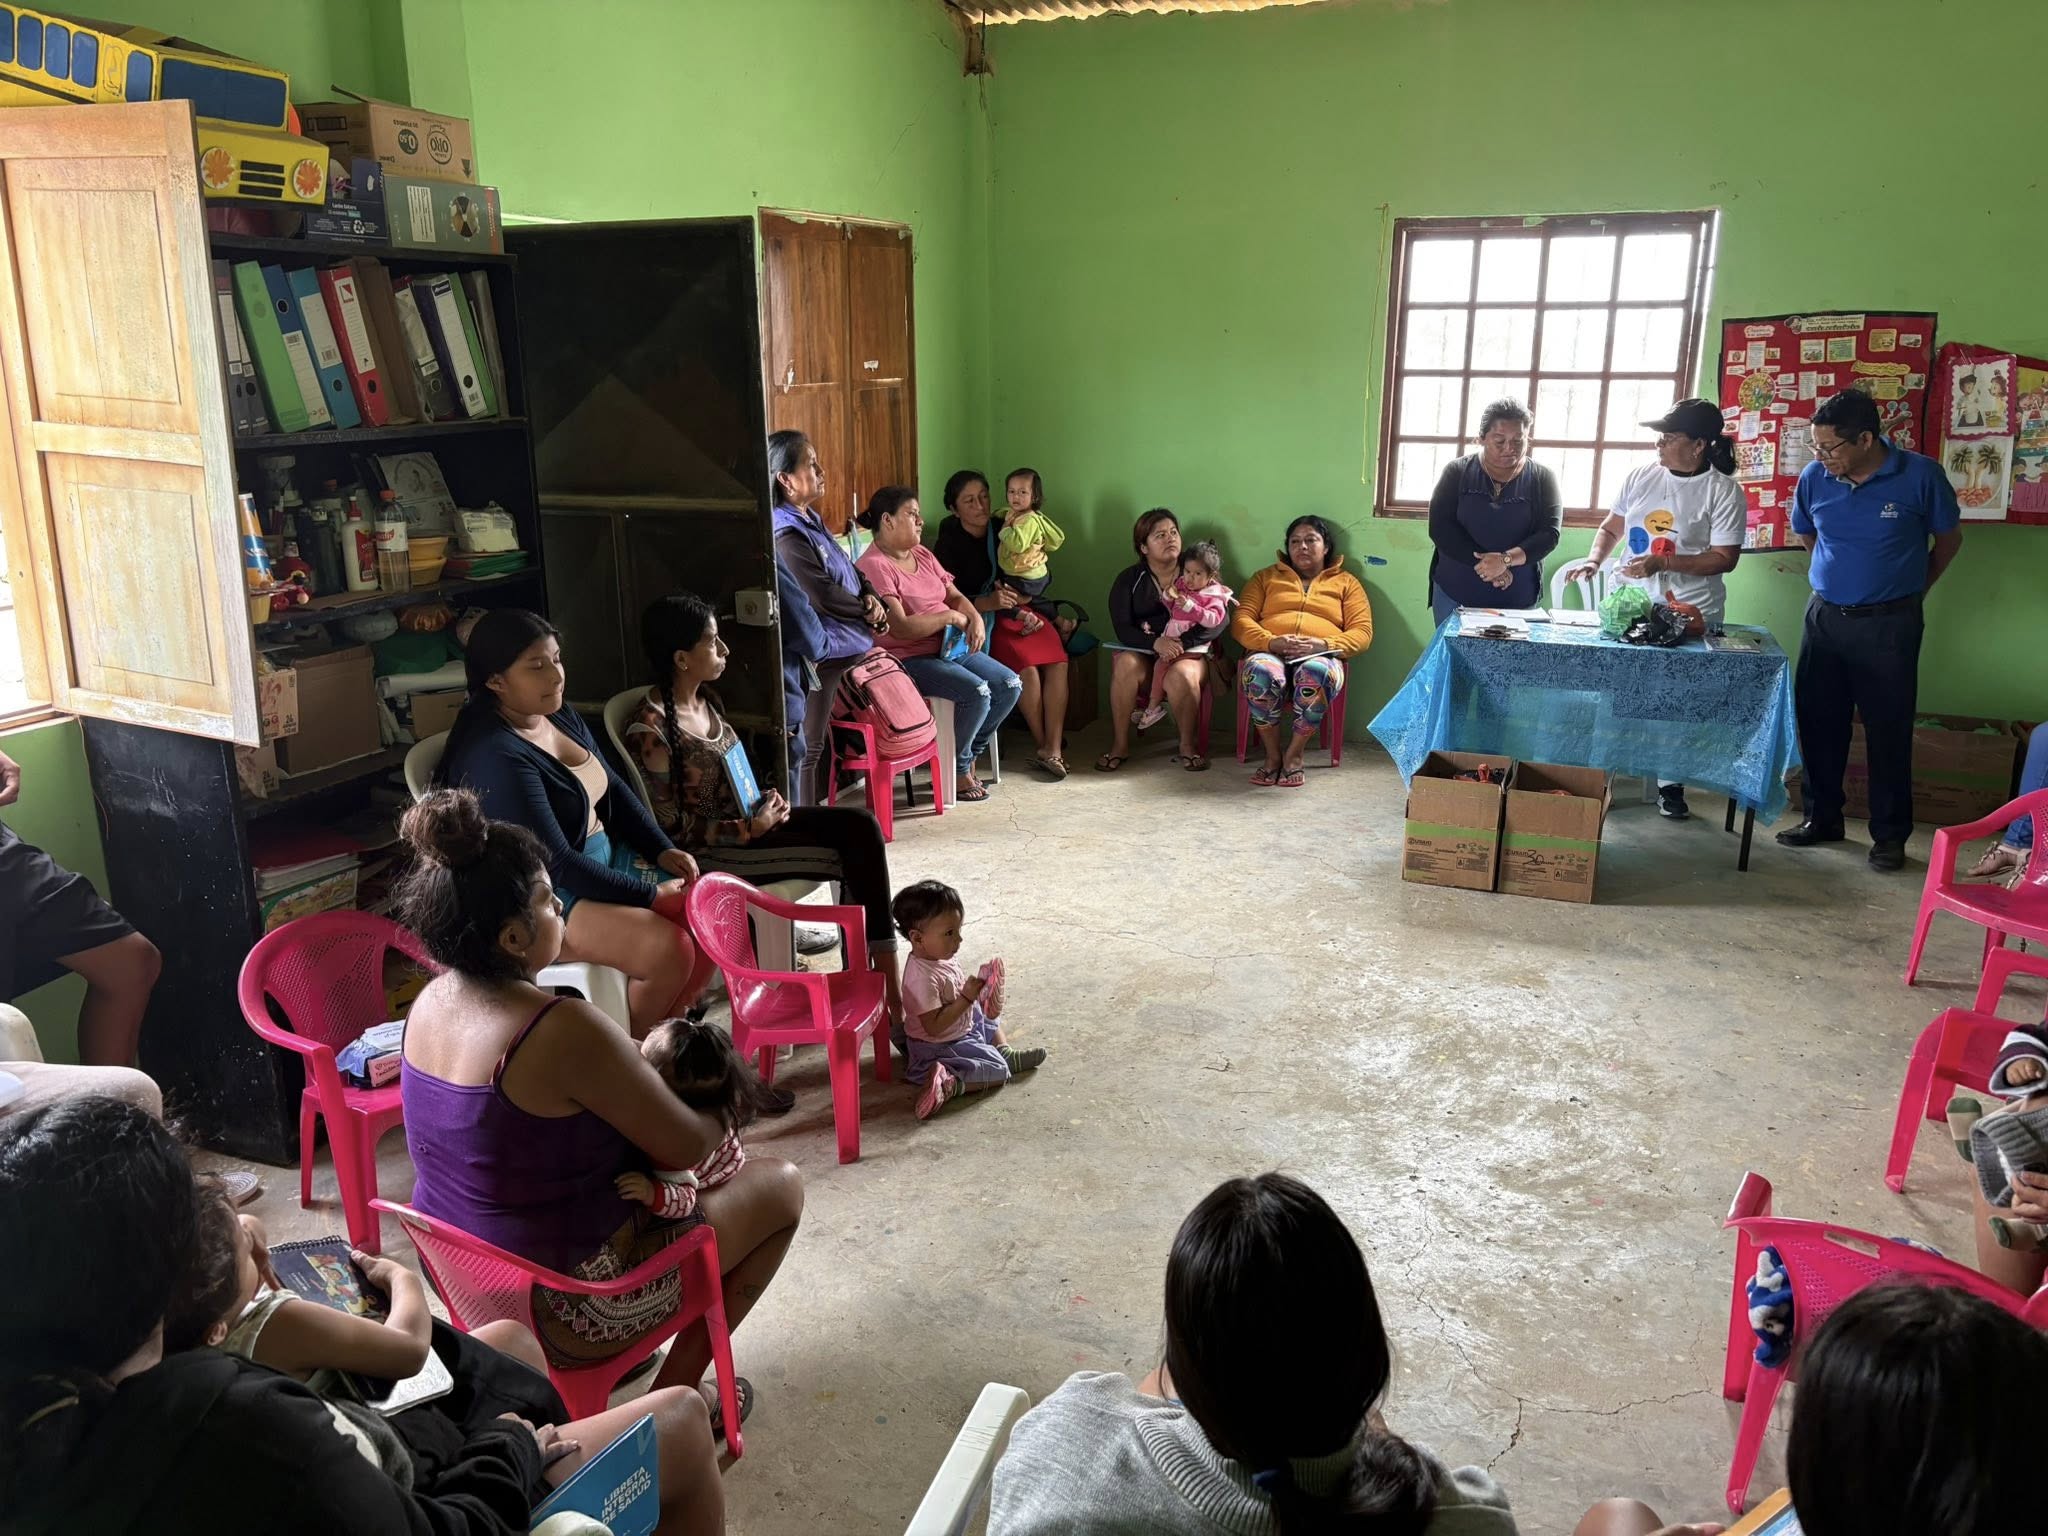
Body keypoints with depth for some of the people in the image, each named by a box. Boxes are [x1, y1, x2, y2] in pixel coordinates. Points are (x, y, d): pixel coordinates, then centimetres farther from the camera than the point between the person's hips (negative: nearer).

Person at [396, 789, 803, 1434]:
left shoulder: (432, 1002, -6)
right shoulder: (562, 1030, -32)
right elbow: (689, 1148, -21)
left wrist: (638, 1062, 1)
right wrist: (716, 1121, 1)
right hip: (565, 1314, -8)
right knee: (781, 1185, 8)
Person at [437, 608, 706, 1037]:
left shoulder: (559, 715, 3)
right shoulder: (494, 757, -25)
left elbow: (613, 788, 14)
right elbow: (555, 864, -26)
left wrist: (663, 850, 0)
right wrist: (650, 895, -20)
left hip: (602, 855, 9)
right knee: (669, 950, -24)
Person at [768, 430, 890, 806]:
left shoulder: (810, 520, 12)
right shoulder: (786, 534, -20)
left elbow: (848, 570, 19)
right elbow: (823, 595, -23)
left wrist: (870, 597, -1)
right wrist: (869, 612, -7)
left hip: (844, 645, 10)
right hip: (821, 654, -10)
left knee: (820, 739, 17)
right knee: (809, 745, -3)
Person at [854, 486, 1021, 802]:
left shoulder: (922, 555, 14)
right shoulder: (874, 567, -15)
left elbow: (955, 596, 18)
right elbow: (899, 627, -23)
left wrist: (975, 618, -4)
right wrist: (949, 616, -14)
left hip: (952, 646, 9)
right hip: (908, 658, -9)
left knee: (1010, 684, -5)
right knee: (976, 691, -27)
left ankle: (969, 757, 10)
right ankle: (957, 771, -5)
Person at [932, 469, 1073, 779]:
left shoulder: (1004, 530, 8)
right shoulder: (947, 545, -4)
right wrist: (988, 603, -30)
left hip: (1020, 611, 4)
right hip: (981, 621, -4)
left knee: (1058, 661, -22)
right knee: (1026, 667, -29)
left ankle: (1054, 748, -25)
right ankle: (1043, 746, -14)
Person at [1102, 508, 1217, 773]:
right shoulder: (1129, 580, 6)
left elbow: (1218, 622, -5)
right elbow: (1122, 627, -6)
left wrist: (1182, 643, -22)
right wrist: (1155, 642, -26)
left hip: (1190, 652, -1)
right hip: (1141, 650, 1)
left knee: (1181, 675, -34)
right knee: (1125, 666, -32)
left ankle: (1187, 747, -16)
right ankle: (1119, 746, -22)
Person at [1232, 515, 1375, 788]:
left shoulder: (1346, 583, 23)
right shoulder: (1266, 577, 26)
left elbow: (1362, 632, 9)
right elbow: (1241, 621, 11)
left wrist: (1323, 645, -12)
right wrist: (1271, 642, -11)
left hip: (1320, 656, -1)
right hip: (1269, 652, 1)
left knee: (1317, 674, -41)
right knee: (1260, 672, -39)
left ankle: (1294, 754, -21)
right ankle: (1272, 754, -20)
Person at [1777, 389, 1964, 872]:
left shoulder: (1920, 475, -14)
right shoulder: (1814, 478, -5)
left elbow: (1949, 539, 3)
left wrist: (1912, 591, 12)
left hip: (1889, 624, -3)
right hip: (1824, 617, 3)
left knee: (1888, 730, 3)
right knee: (1817, 722, 9)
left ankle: (1890, 834, 14)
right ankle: (1822, 817, 24)